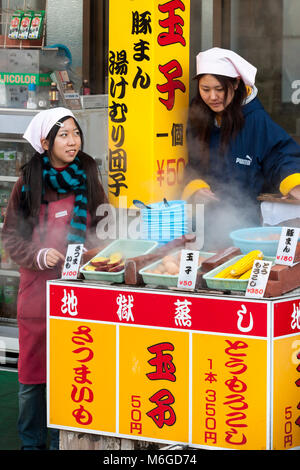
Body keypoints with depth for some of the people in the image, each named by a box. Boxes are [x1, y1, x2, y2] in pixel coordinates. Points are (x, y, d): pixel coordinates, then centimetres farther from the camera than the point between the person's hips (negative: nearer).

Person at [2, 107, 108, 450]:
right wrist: (40, 256, -14)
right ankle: (31, 442, 19)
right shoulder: (28, 184, -1)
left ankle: (63, 441, 15)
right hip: (38, 291, -1)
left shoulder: (88, 180, 5)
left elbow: (102, 229, 13)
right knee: (33, 373, 5)